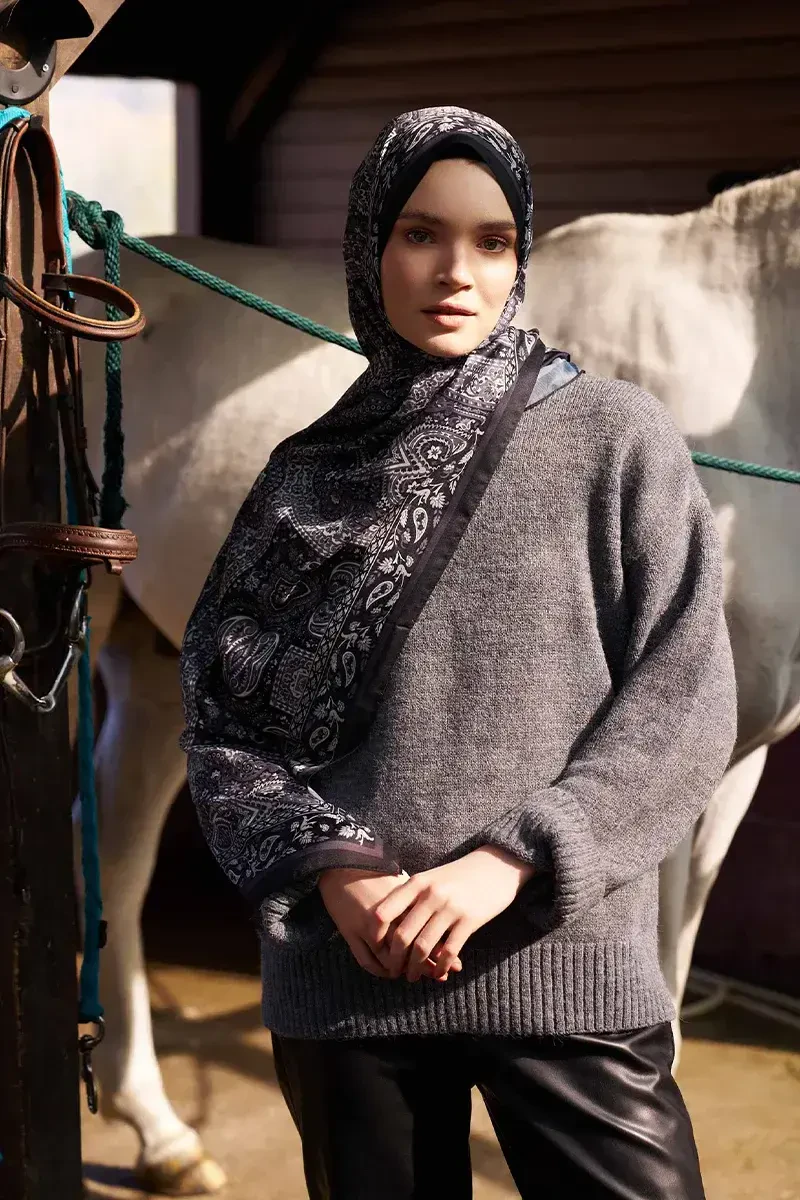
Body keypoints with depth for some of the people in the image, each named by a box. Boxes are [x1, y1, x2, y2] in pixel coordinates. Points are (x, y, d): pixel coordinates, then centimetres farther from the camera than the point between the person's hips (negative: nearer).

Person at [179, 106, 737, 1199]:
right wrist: (331, 866, -10)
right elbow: (220, 712, 5)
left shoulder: (614, 438, 0)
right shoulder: (310, 476, 7)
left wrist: (510, 862, -14)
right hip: (342, 966, 2)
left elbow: (683, 704, -5)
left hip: (566, 963, -2)